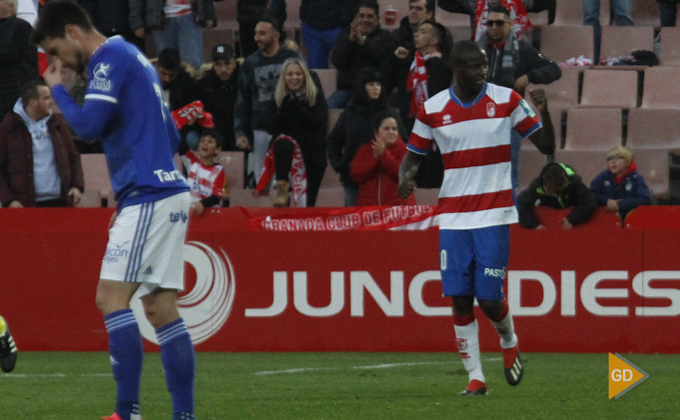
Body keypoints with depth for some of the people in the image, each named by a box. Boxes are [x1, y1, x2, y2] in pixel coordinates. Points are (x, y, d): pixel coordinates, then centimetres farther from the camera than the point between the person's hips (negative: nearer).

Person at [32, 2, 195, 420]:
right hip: (169, 193, 10)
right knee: (161, 307, 6)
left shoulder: (111, 57, -8)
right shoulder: (134, 58, 21)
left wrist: (57, 89, 1)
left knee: (112, 297, -11)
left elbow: (88, 125, -17)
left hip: (149, 196, -10)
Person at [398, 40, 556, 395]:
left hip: (495, 214, -2)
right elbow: (413, 155, 13)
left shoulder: (506, 100, 0)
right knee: (460, 298, -4)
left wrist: (543, 112, -15)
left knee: (489, 298, -6)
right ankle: (475, 376, 5)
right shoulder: (432, 110, 3)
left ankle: (509, 342, 26)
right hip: (452, 216, 2)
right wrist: (405, 177, -9)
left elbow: (546, 146, 3)